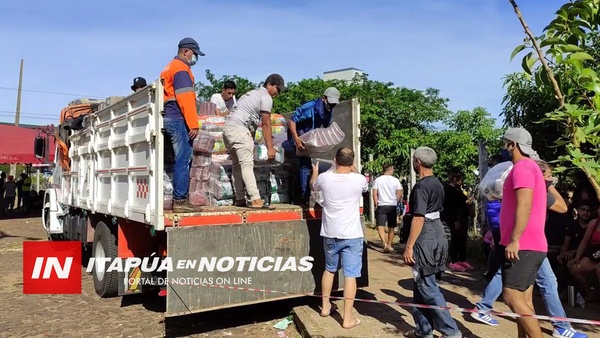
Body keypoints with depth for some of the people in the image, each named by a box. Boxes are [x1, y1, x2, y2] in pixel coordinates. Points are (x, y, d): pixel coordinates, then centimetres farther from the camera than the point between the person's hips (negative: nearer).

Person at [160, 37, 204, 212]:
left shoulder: (169, 68, 24)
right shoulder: (181, 69, -7)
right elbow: (185, 98, -17)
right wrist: (193, 123, -20)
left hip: (170, 119, 10)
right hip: (179, 120, -10)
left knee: (181, 160, 10)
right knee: (183, 160, -9)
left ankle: (179, 199, 12)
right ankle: (180, 201, -8)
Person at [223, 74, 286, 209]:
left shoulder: (254, 93, 25)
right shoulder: (266, 97, -4)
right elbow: (266, 124, -9)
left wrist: (251, 142, 23)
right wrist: (270, 148, -8)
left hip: (228, 127, 10)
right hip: (238, 128, -10)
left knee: (237, 164, 11)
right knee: (247, 164, -13)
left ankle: (239, 199, 14)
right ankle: (256, 200, -16)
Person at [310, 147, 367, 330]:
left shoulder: (324, 178, -7)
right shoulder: (359, 180, -10)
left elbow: (313, 186, 18)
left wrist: (315, 171, 37)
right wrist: (353, 168, 28)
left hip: (330, 234, 3)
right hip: (352, 236, -3)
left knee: (329, 269, 22)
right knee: (350, 275, 3)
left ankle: (325, 306, 35)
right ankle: (348, 318, 8)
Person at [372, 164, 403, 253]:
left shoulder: (378, 180, -1)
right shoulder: (395, 180, -1)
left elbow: (374, 193, -5)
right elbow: (399, 194, -2)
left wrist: (376, 204, 4)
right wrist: (396, 202, 14)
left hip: (381, 206, -1)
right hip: (392, 206, 1)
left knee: (380, 226, -5)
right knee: (391, 227, 14)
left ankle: (385, 243, -24)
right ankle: (389, 245, 20)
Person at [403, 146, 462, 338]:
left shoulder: (421, 186, -17)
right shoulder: (437, 184, 12)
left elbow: (418, 218, -22)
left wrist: (409, 246, -19)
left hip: (425, 239, -10)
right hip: (437, 235, 10)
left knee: (428, 288, -1)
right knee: (421, 285, 16)